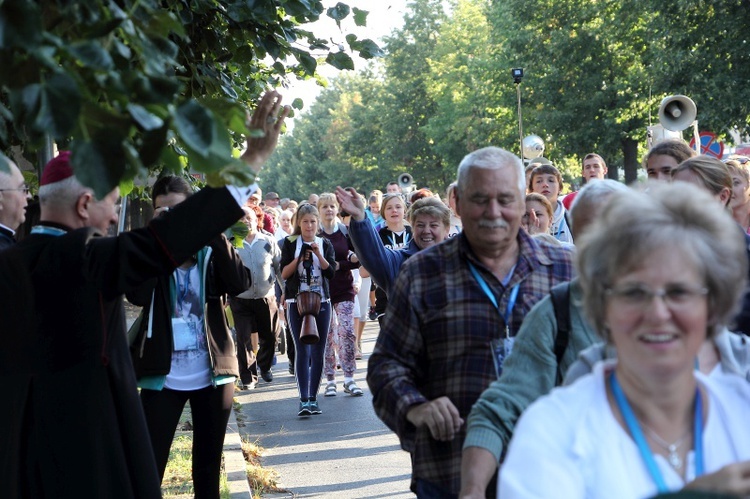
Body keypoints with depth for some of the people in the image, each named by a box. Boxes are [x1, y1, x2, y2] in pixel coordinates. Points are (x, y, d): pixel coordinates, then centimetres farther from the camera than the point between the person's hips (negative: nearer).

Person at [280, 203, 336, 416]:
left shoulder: (325, 244, 8)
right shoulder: (290, 243, 3)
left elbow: (331, 272, -3)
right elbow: (284, 274, -3)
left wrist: (318, 254, -14)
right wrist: (300, 258, -14)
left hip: (321, 302, 2)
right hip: (297, 302, -2)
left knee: (318, 351, 3)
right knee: (302, 350, -9)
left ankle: (313, 398, 10)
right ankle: (304, 400, -12)